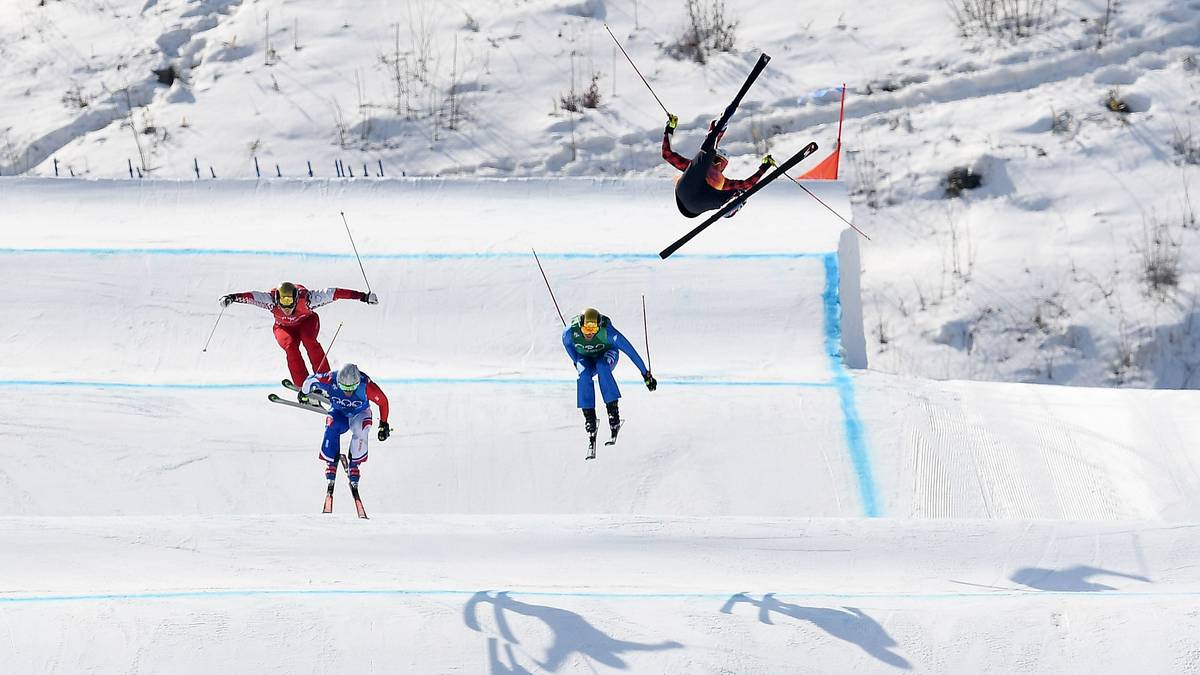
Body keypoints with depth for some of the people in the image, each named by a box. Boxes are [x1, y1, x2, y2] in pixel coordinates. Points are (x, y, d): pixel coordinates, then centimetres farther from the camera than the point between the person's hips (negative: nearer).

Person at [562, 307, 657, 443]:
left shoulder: (607, 331, -36)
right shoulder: (570, 331, -30)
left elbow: (629, 350, -28)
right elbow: (568, 343, -4)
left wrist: (645, 374, -24)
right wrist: (576, 362, 7)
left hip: (606, 353, -2)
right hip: (585, 358, 2)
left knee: (602, 367, -36)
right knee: (583, 374, -31)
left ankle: (613, 411, -36)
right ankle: (589, 417, -26)